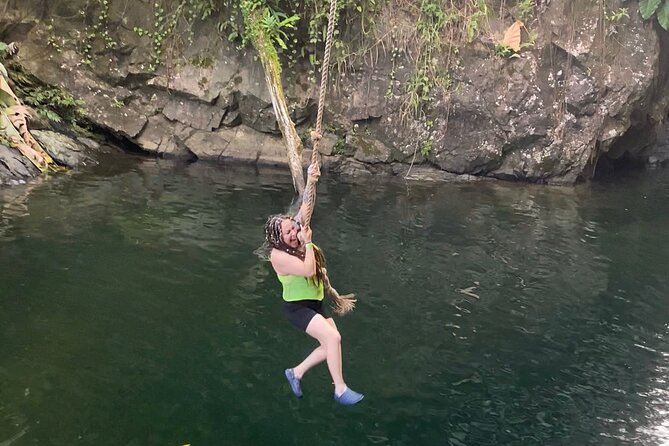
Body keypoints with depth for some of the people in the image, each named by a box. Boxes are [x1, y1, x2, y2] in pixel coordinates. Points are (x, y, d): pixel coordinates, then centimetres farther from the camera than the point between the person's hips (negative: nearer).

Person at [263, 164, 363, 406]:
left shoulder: (297, 238, -2)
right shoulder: (278, 255, -22)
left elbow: (305, 208, -3)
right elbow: (309, 270, -30)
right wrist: (308, 243, -23)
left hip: (314, 304, 8)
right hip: (297, 307, -8)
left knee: (330, 345, 3)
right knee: (333, 338, -23)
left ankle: (296, 372, 22)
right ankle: (340, 389, -11)